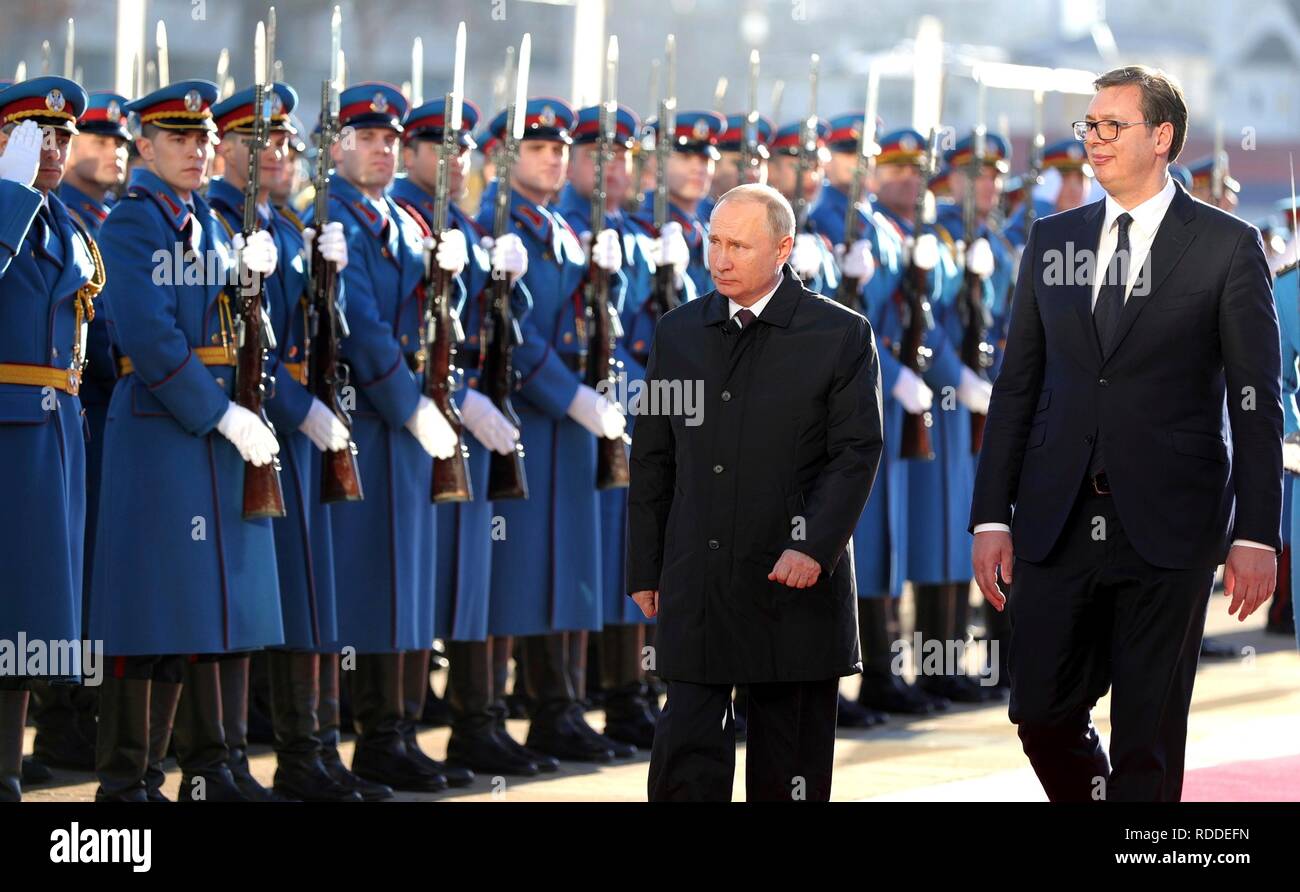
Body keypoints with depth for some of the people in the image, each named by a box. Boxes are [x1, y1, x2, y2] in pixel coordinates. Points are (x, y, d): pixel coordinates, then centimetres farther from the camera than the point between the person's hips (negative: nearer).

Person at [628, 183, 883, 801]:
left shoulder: (841, 335, -1)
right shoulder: (678, 333, 11)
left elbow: (857, 453, -6)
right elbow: (652, 459, 14)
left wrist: (814, 546, -18)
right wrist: (645, 568, 11)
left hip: (796, 584, -2)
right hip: (695, 585, 3)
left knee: (791, 762, 4)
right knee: (685, 750, -7)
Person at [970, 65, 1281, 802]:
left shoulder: (1228, 245, -1)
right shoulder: (1052, 239, 10)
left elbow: (1256, 402, -3)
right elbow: (1018, 387, 11)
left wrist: (1256, 535, -9)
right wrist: (992, 517, 5)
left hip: (1168, 526, -4)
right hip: (1057, 522, 4)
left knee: (1148, 736, 0)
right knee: (1043, 713, 4)